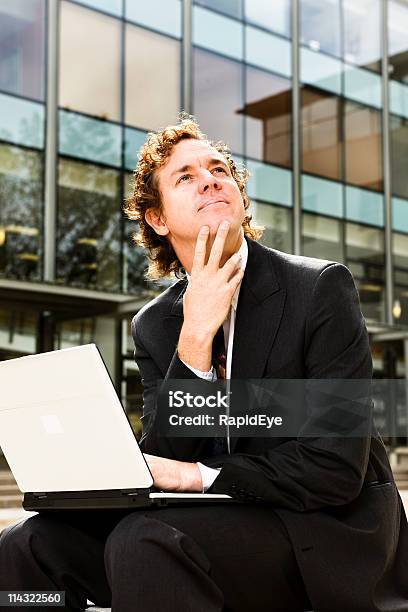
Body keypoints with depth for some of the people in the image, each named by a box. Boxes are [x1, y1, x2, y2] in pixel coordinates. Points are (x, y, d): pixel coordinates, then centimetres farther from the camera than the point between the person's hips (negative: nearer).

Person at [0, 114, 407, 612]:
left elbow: (337, 468, -14)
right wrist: (195, 336, -17)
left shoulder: (322, 288, -9)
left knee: (146, 539, -30)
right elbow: (159, 466, -7)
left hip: (331, 534, -4)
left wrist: (199, 475, -13)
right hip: (217, 519, 4)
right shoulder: (153, 325, 5)